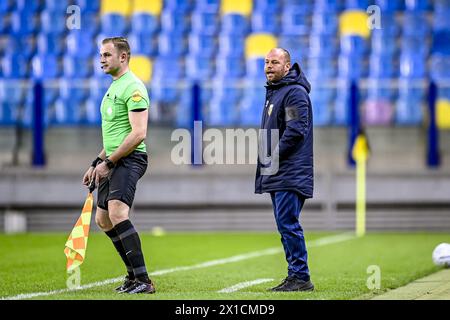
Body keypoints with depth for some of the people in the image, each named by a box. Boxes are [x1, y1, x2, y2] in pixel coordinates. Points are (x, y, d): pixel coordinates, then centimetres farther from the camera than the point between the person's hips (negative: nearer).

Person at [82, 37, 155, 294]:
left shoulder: (133, 87, -12)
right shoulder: (113, 87, 20)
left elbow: (138, 133, -20)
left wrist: (108, 162, -18)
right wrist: (96, 164, 22)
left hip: (130, 159, -11)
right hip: (113, 162, 11)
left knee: (117, 213, -26)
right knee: (103, 220, 14)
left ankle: (143, 281, -28)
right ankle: (134, 273, 24)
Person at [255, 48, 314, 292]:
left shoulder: (295, 92, -10)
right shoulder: (273, 92, 22)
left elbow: (295, 130, -20)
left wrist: (274, 156, -17)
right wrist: (266, 159, 15)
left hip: (290, 175, -10)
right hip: (276, 174, 10)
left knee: (288, 224, -12)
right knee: (285, 225, 11)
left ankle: (300, 278, -10)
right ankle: (295, 276, 15)